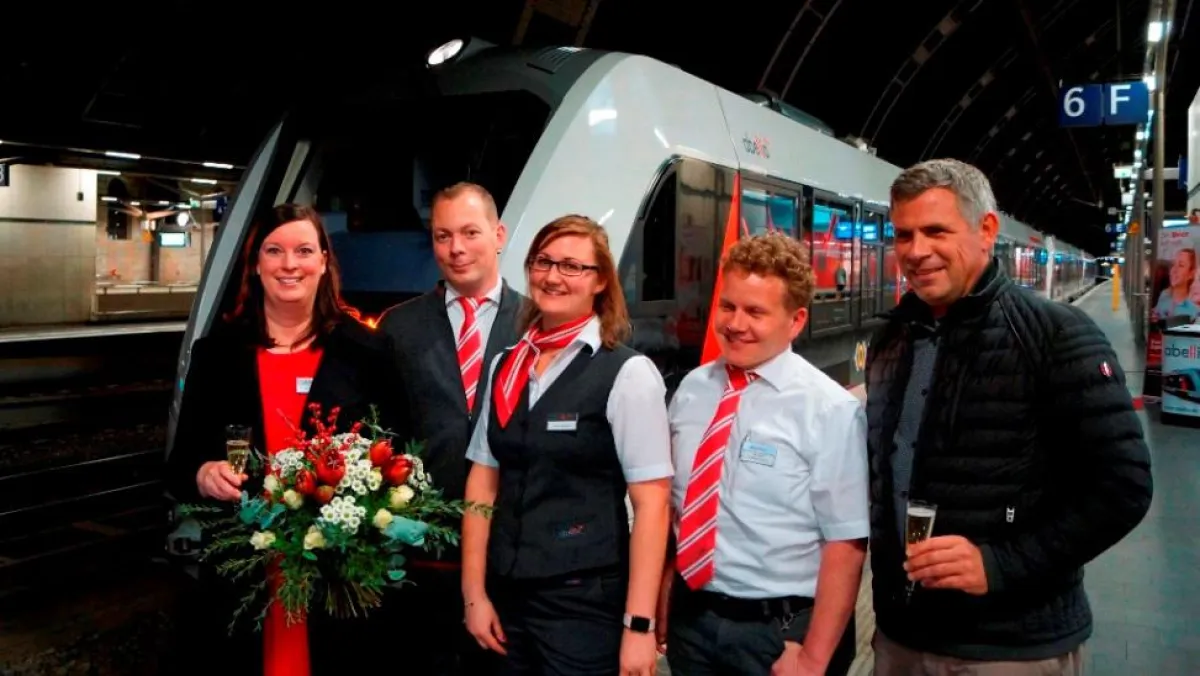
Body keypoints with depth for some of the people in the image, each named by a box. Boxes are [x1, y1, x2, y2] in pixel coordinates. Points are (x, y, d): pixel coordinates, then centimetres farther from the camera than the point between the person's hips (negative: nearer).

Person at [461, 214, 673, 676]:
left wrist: (639, 624, -15)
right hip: (508, 595, 5)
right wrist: (475, 593, 3)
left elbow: (651, 501, -13)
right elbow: (483, 481, 7)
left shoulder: (627, 373, -10)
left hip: (586, 602, -5)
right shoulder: (505, 366, 6)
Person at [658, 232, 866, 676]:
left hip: (780, 630, -4)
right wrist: (661, 612, 8)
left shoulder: (829, 410, -14)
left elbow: (846, 545, -14)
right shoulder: (690, 391, 2)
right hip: (691, 620, 5)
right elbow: (670, 511, 8)